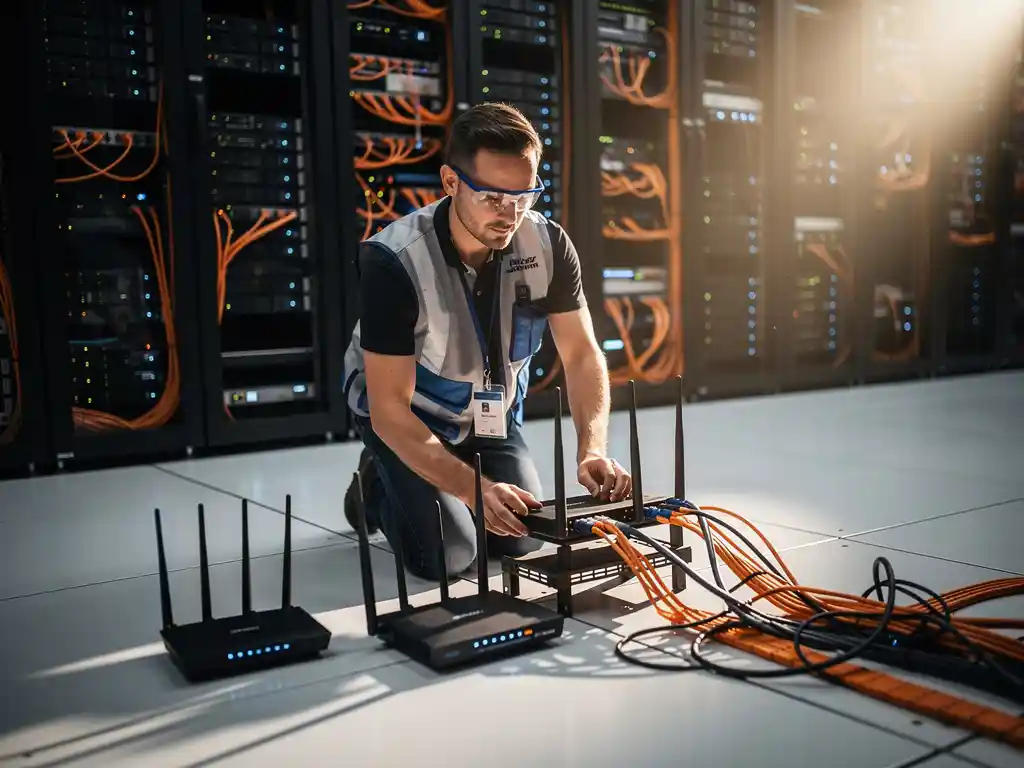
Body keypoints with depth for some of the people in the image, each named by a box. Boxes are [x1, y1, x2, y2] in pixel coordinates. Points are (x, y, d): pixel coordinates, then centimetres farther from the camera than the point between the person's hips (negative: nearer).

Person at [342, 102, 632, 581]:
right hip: (401, 414, -4)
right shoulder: (393, 260, -33)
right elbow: (389, 409, -32)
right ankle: (377, 486, 16)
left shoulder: (549, 245, -20)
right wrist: (474, 489, -42)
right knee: (446, 555, -16)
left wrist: (592, 450, -35)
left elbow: (583, 356, -17)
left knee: (520, 540, -4)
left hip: (490, 412, 4)